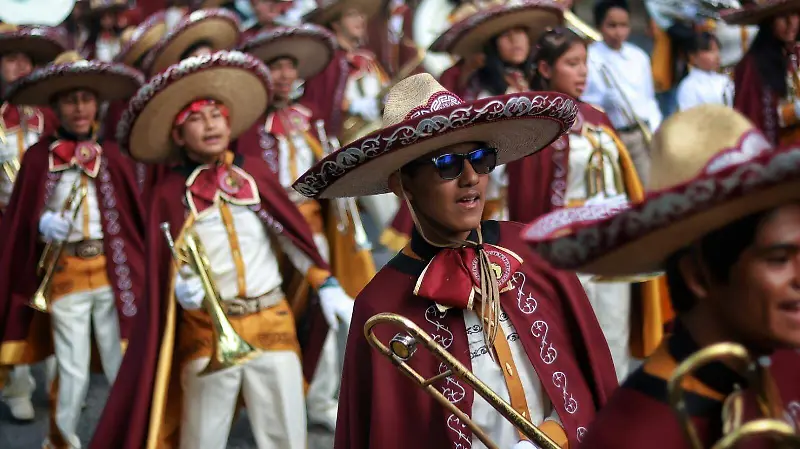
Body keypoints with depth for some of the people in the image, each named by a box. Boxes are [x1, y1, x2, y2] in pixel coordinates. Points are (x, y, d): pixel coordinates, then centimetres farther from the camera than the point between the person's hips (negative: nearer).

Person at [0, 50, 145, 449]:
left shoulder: (111, 155, 4)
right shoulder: (38, 157, -1)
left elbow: (135, 215, 4)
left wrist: (142, 271, -1)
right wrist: (42, 225, -19)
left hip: (113, 272, 1)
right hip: (64, 275, -1)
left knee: (124, 370, 4)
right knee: (73, 373, 4)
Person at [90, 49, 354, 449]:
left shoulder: (252, 170, 5)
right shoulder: (170, 190, -1)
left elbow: (290, 233, 5)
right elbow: (165, 262, -1)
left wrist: (328, 286, -2)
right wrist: (181, 286, -23)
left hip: (272, 321, 2)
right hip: (207, 329, -2)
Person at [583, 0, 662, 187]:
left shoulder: (639, 57, 8)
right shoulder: (589, 58, -8)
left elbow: (649, 98, 15)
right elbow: (580, 102, -7)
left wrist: (655, 132, 7)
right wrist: (603, 100, -23)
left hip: (642, 135, 4)